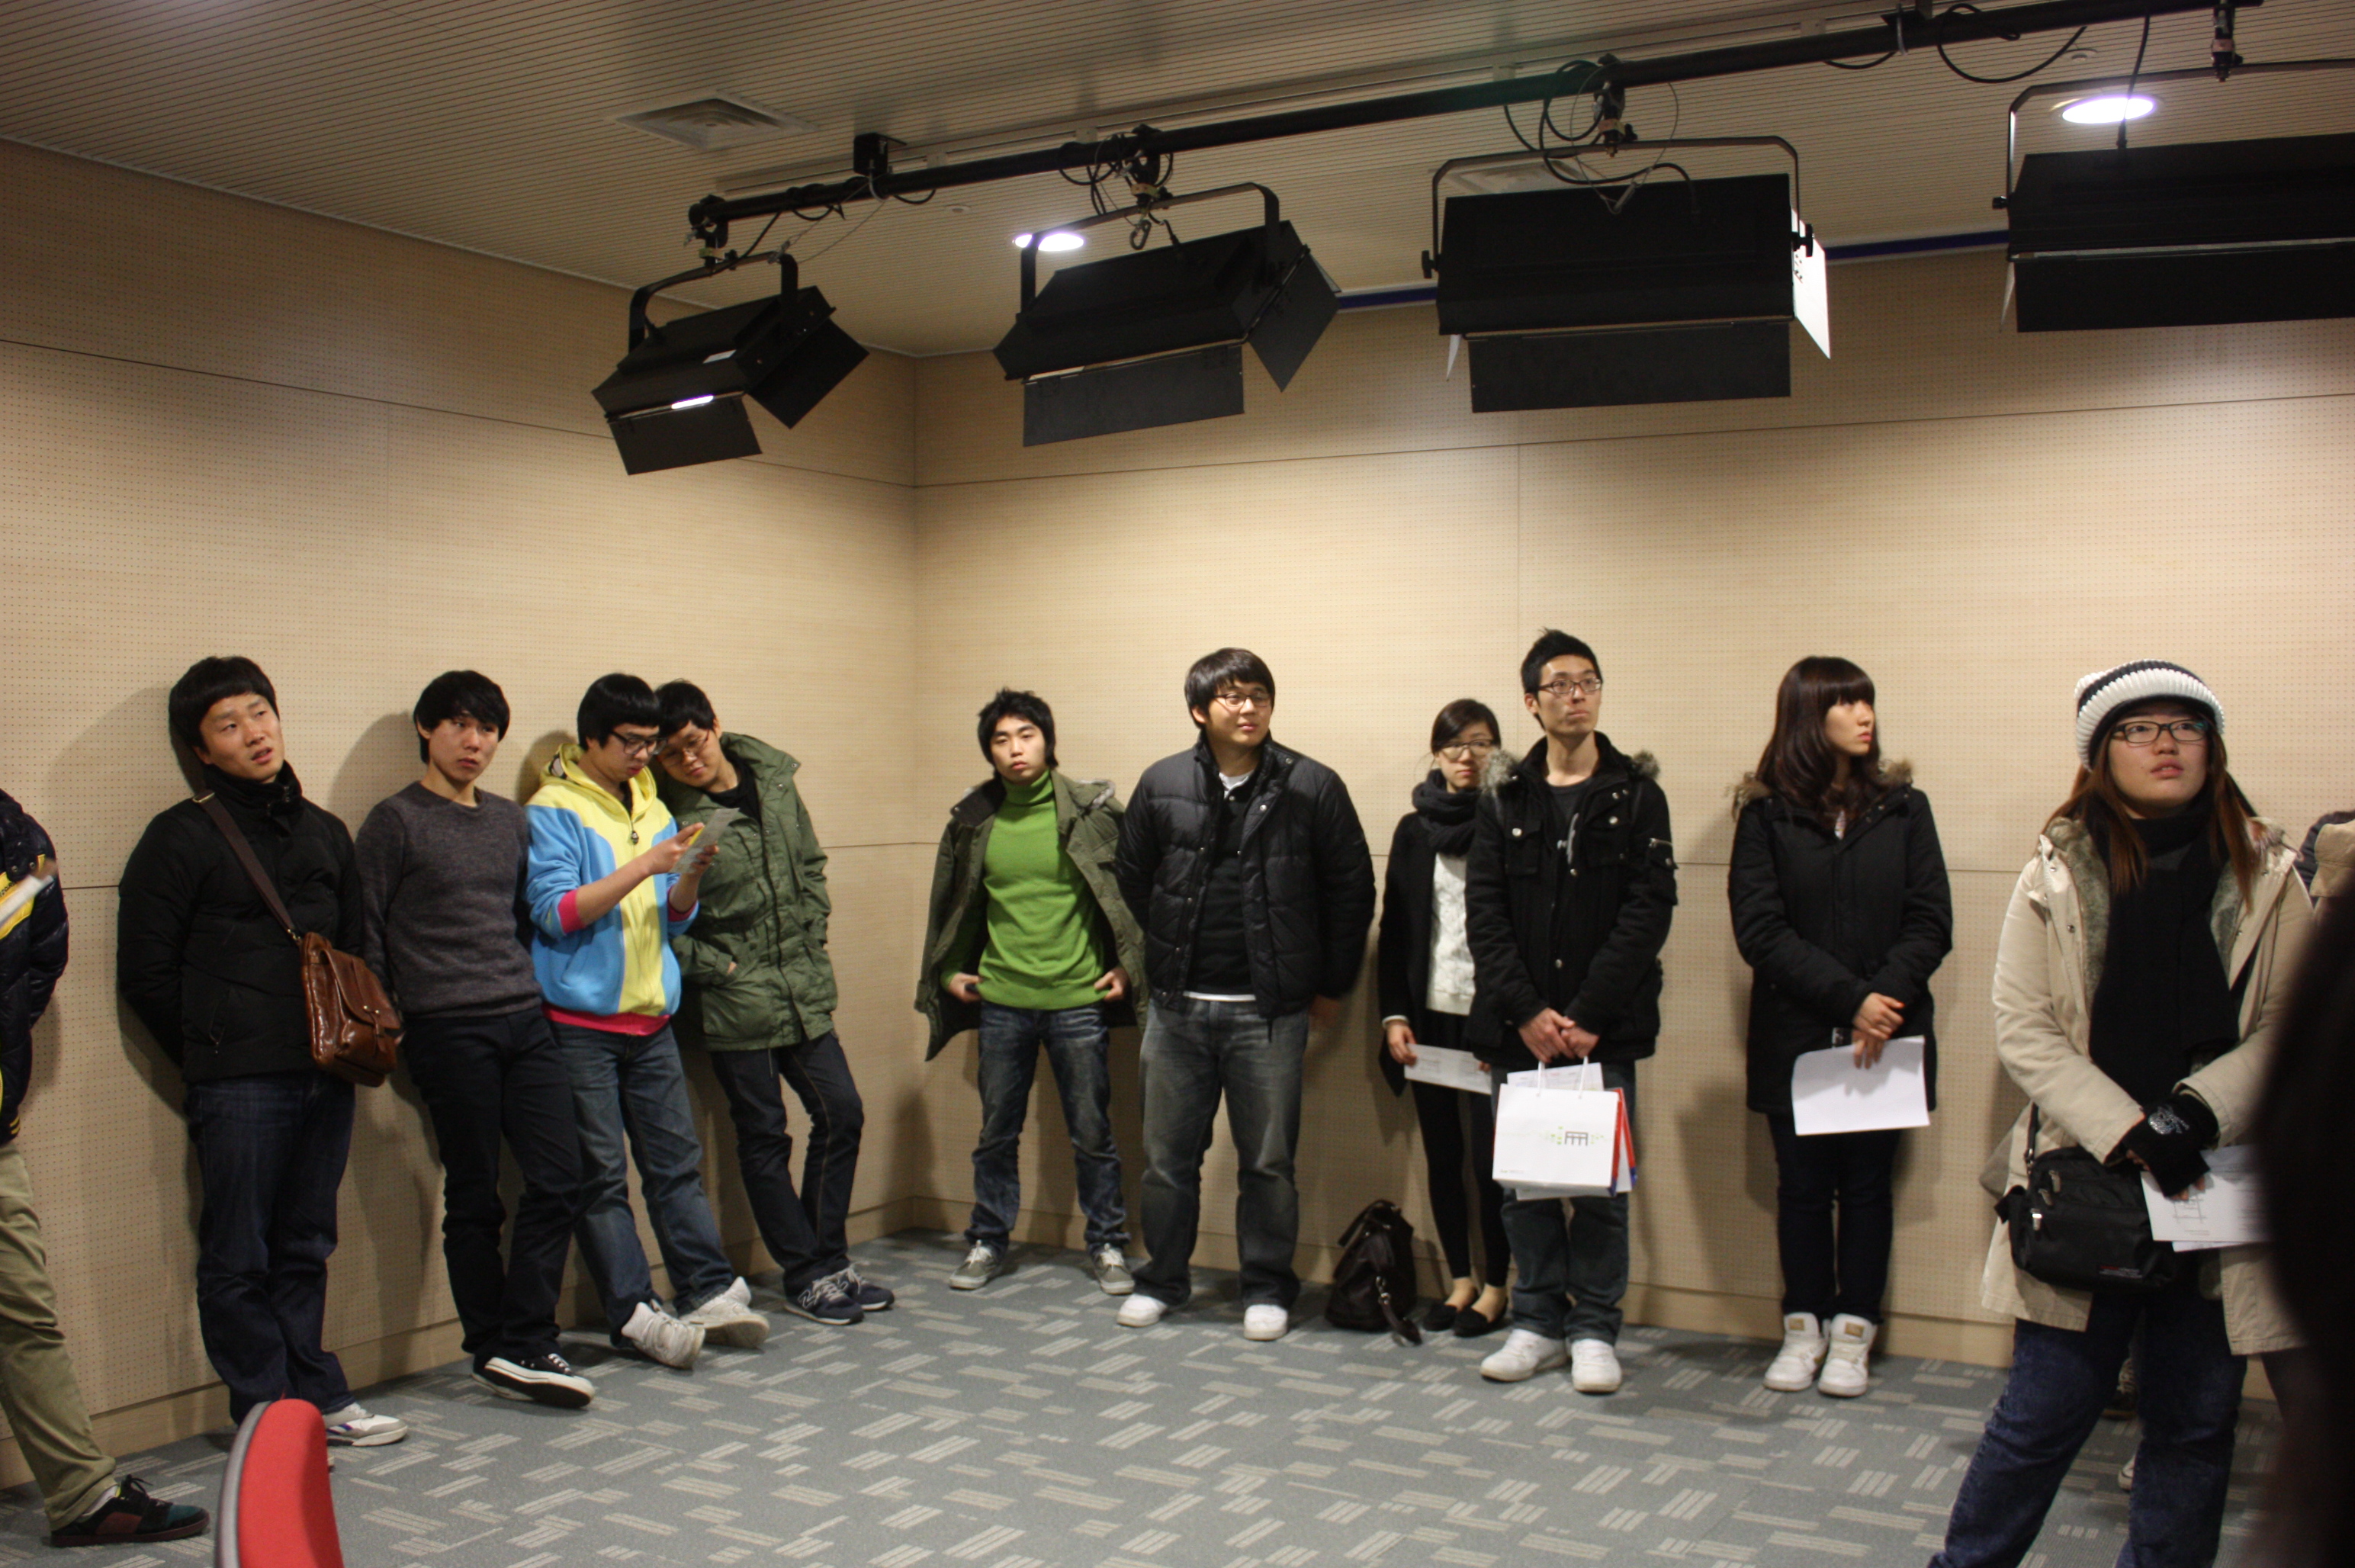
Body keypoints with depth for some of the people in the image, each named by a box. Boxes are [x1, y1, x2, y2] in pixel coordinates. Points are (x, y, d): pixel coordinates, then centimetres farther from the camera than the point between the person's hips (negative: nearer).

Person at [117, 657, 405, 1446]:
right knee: (239, 1259, 1)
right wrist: (209, 1056, 0)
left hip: (324, 1076, 5)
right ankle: (266, 1414, 10)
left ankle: (315, 1397, 21)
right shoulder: (180, 838, -2)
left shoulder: (324, 832, 15)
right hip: (238, 1085, -5)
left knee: (305, 1248, 12)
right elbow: (145, 974, -3)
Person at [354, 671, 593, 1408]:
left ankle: (522, 1347, 4)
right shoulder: (396, 821, -1)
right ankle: (496, 1349, 12)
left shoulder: (511, 819, 16)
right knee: (474, 1196, 2)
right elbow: (367, 935, -2)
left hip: (525, 1022, 6)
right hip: (449, 1031, -5)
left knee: (558, 1179, -2)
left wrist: (533, 988, 14)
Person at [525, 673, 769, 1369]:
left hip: (650, 1018, 6)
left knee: (677, 1161, 6)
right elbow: (556, 912, -14)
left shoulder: (653, 808, 15)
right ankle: (634, 1313, 2)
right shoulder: (553, 810, -5)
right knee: (600, 1174, -2)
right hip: (580, 1023, -6)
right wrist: (642, 868, -19)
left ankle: (710, 1292, 10)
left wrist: (690, 878, -6)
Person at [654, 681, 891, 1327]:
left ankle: (829, 1258, 21)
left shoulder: (774, 781, 3)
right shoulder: (668, 815, -12)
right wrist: (714, 966, -15)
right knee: (764, 1138, 4)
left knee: (842, 1114, 7)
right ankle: (806, 1277, 16)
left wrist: (811, 933, 8)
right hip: (734, 1004, -5)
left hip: (804, 989, 5)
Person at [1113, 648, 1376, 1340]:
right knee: (1167, 1157, 10)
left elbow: (1352, 889, 2)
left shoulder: (1312, 787, -4)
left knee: (1268, 1162, 6)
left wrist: (1331, 985, 4)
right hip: (1177, 1007, 2)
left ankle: (1267, 1288, 21)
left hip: (1270, 1012, -2)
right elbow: (1132, 880, 13)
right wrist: (1167, 960, 13)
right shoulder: (1162, 784, 2)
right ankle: (1162, 1278, 27)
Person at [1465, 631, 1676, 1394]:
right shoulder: (1505, 802, 8)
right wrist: (1527, 1013, -10)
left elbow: (1649, 911, -5)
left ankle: (1595, 1329, 14)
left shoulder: (1636, 795, 3)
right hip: (1519, 1028, 2)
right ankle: (1538, 1322, 20)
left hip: (1605, 1030, -2)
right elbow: (1484, 913, 2)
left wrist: (1586, 1015, -12)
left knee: (1601, 1184, 1)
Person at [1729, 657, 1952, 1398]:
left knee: (1867, 1184, 6)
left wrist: (1886, 1001, -16)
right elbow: (1760, 930, -8)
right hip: (1794, 1039, -1)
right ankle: (1803, 1327, 20)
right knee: (1802, 1185, 8)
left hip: (1885, 1038, 1)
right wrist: (1849, 998, -16)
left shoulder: (1902, 808, 5)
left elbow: (1931, 922, -1)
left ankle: (1852, 1334, 17)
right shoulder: (1766, 815, 0)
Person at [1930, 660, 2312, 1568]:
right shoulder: (2058, 874, 0)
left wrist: (2199, 1110, -14)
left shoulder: (2264, 876, 4)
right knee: (2048, 1409, 3)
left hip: (2218, 1181, 2)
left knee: (2196, 1421, 9)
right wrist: (2125, 1132, -14)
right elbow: (2022, 1029, -4)